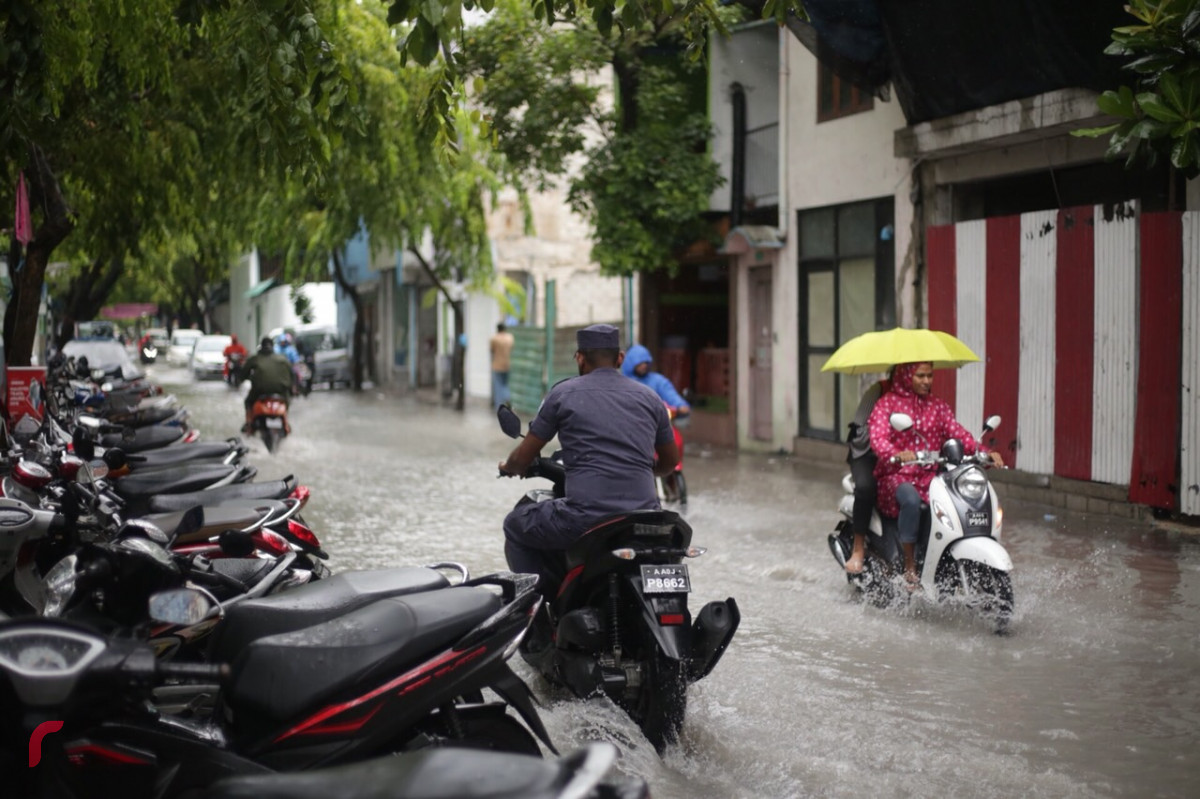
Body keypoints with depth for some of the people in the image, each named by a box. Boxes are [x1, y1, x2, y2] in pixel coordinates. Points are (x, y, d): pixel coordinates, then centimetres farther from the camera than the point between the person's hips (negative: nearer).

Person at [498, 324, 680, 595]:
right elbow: (670, 461, 26)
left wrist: (507, 467, 34)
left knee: (515, 525, 23)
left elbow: (521, 459, 10)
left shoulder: (563, 393, 5)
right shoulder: (649, 397, 14)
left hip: (585, 518, -4)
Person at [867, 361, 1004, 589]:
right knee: (911, 499, -38)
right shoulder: (887, 403, 3)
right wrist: (897, 454, -36)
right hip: (896, 476, -4)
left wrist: (984, 452, -16)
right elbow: (878, 437, -14)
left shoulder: (938, 406, 18)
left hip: (929, 476, 4)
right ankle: (909, 567, -25)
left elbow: (958, 433, 4)